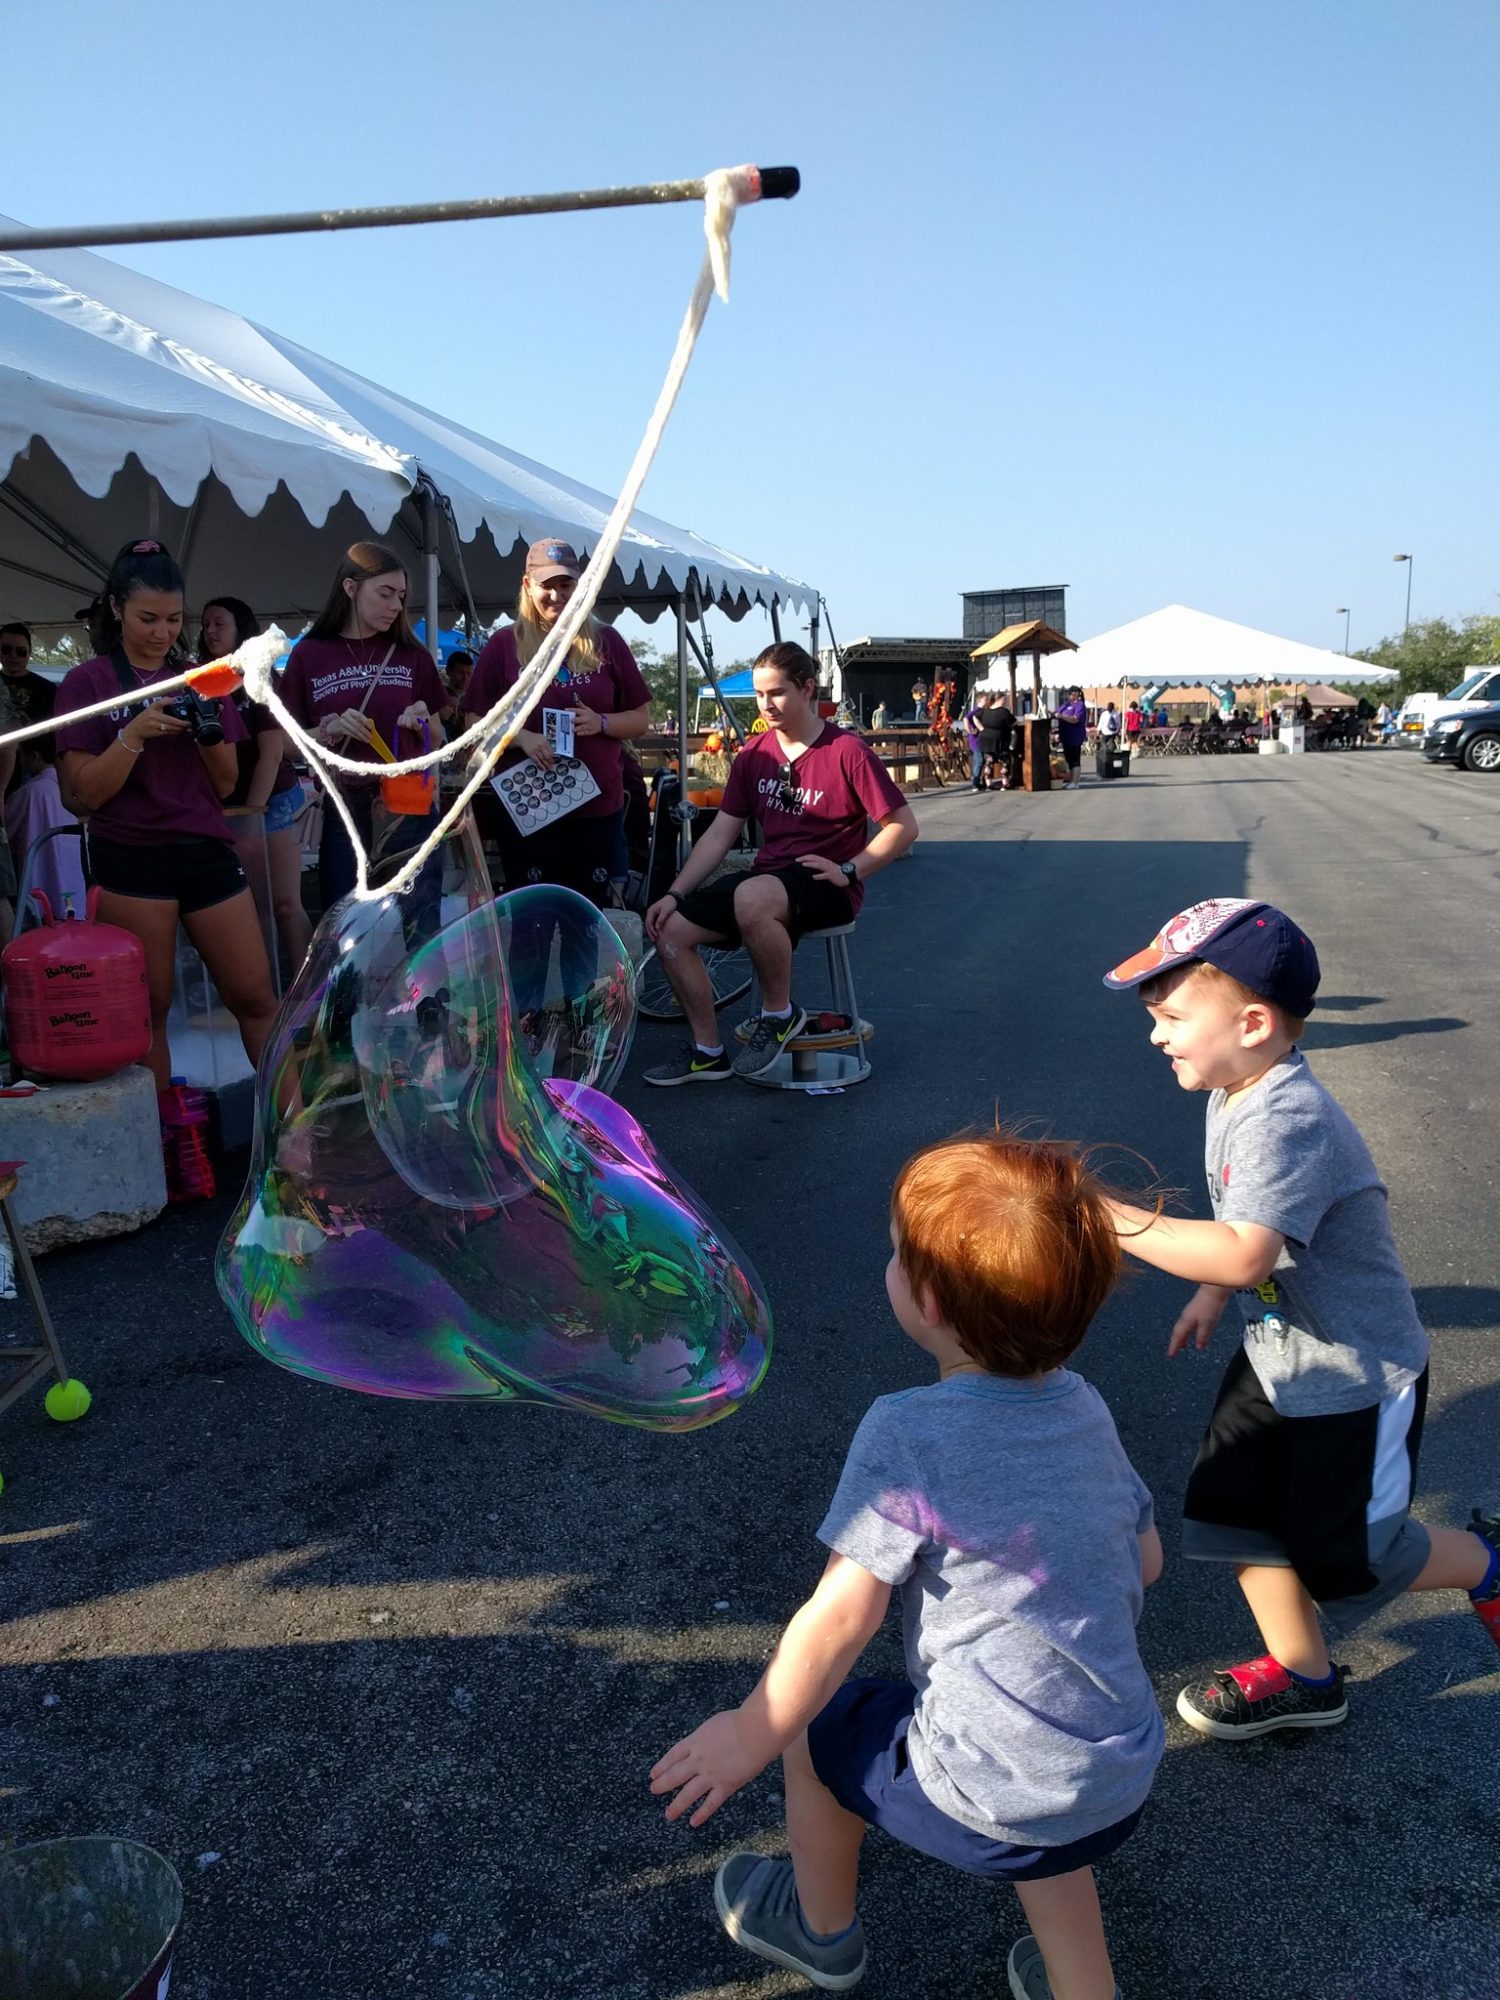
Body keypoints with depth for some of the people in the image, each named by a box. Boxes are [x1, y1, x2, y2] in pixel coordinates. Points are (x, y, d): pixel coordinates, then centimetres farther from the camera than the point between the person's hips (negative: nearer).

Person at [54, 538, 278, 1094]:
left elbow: (226, 785, 9)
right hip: (131, 861, -3)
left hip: (207, 851, 3)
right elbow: (86, 793, -7)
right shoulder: (87, 682, -1)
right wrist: (135, 733, -20)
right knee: (148, 1007, 4)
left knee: (255, 997, 4)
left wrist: (211, 733, -10)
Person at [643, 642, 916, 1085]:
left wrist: (848, 870, -16)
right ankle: (708, 1052, 3)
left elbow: (903, 826, -8)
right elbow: (719, 835, 8)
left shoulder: (848, 751, -9)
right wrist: (674, 894, -1)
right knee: (670, 928, -9)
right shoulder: (753, 755, 9)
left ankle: (780, 1014, -14)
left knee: (751, 898, -39)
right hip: (766, 877, 7)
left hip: (824, 885, -7)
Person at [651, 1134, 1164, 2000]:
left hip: (990, 1794, -5)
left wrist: (750, 1737, -4)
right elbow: (1146, 1560, 11)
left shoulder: (908, 1433, -22)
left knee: (814, 1728, 23)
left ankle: (823, 1930, 46)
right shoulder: (1085, 1406, -1)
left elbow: (841, 1616, -19)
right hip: (1128, 1777, 6)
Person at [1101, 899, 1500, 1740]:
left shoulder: (1289, 1121, -33)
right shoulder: (1239, 1095, -1)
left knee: (1345, 1557, 9)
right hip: (1280, 1352, 9)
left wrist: (1110, 1220, -44)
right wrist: (1213, 1296, 14)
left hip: (1356, 1373, -8)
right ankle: (1302, 1678, 33)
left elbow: (1244, 1254, -45)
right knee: (1236, 1509, 12)